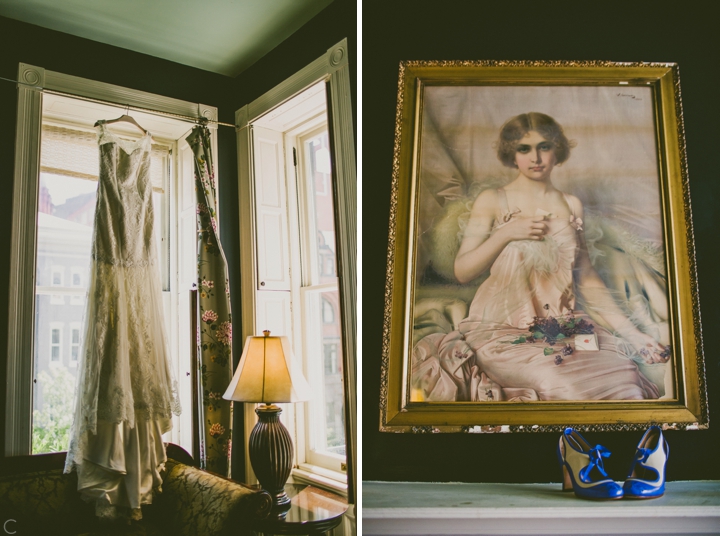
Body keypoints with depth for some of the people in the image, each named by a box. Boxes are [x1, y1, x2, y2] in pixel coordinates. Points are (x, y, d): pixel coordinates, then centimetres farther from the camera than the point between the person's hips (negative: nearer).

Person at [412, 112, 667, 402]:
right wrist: (506, 233, -13)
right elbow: (462, 271, -1)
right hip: (503, 331, -4)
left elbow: (587, 279, 14)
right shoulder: (492, 201, 3)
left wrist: (633, 333, 7)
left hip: (568, 328, 4)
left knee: (625, 383, -21)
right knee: (563, 383, -30)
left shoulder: (571, 205, 14)